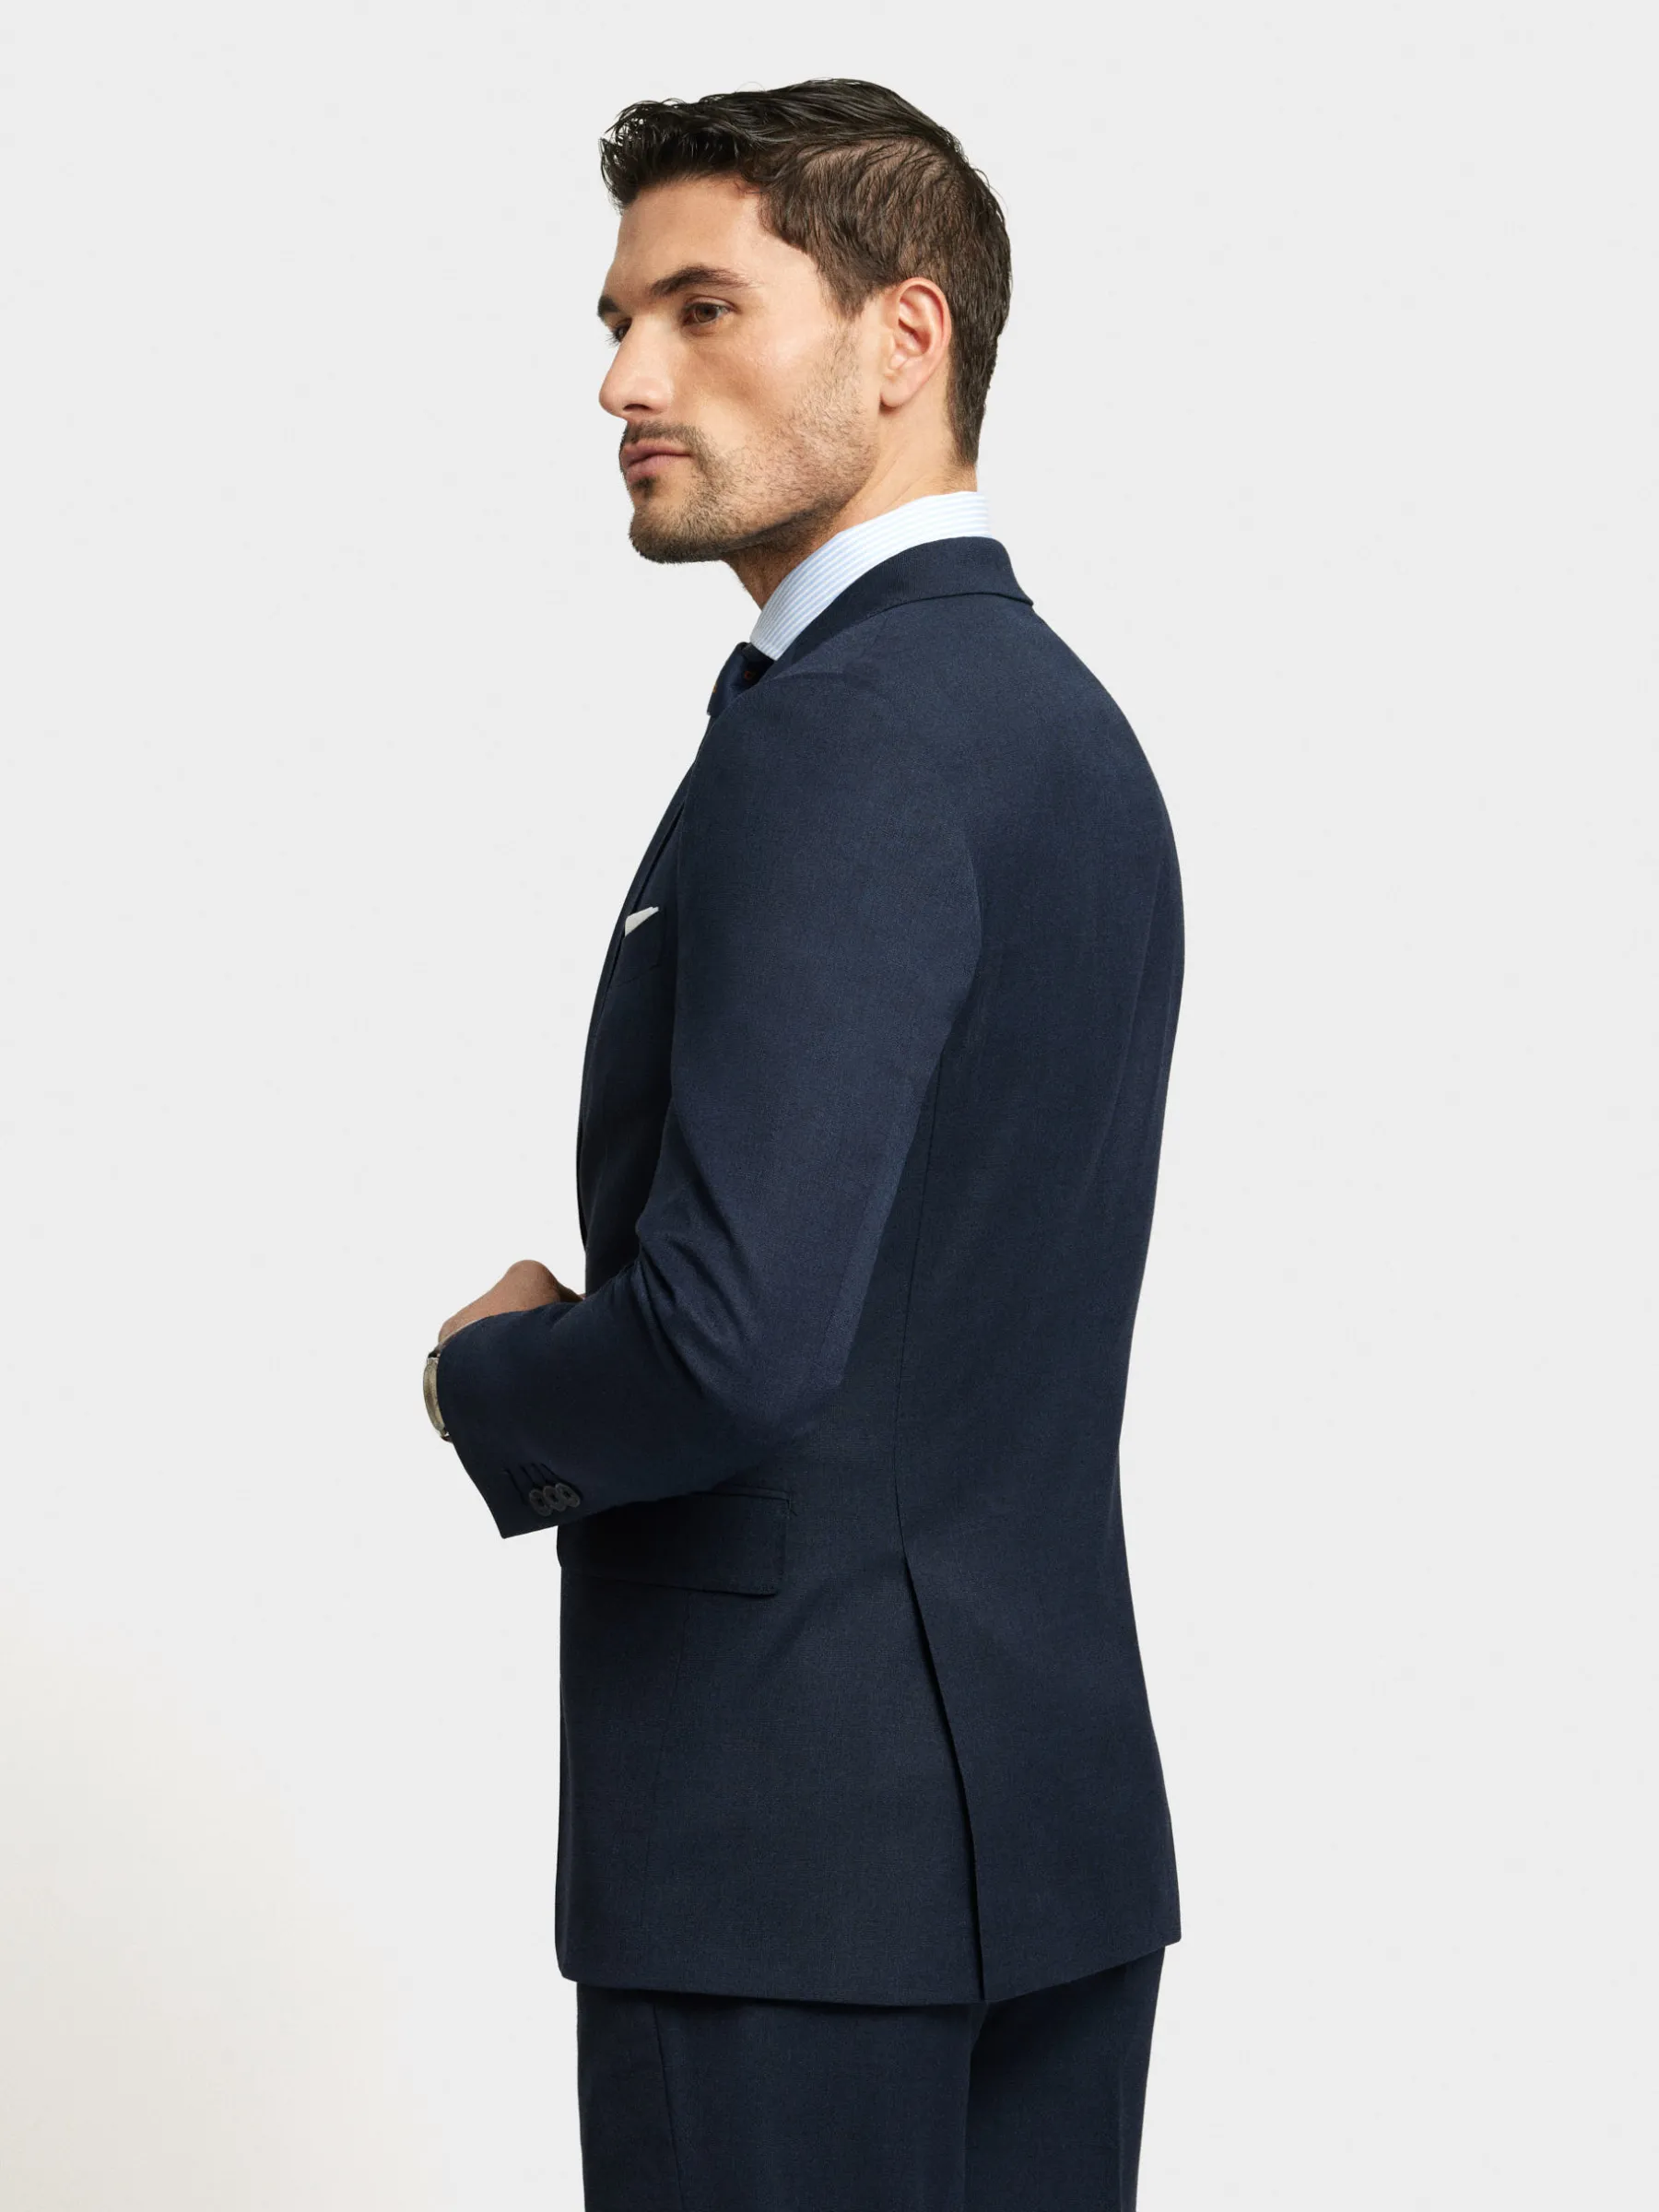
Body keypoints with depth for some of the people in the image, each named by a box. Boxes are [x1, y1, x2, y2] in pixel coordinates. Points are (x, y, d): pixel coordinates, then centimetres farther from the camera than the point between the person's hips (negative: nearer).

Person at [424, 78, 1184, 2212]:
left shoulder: (837, 743, -17)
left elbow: (730, 1343, -27)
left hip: (796, 1828, -9)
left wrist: (489, 1375, -7)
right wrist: (581, 1344, 9)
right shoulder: (1066, 717, 13)